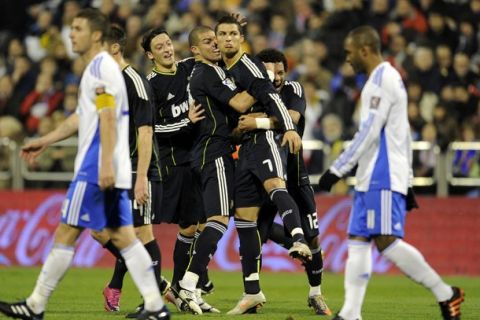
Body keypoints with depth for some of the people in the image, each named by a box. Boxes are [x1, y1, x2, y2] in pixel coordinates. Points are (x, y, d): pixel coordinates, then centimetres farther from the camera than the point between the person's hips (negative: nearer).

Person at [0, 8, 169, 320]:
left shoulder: (101, 66, -10)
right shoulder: (99, 67, 21)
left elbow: (108, 118, -19)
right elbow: (82, 117, 30)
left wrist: (106, 163, -26)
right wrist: (45, 141, 34)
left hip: (96, 170, -10)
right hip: (111, 171, 10)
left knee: (66, 232, -4)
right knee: (122, 235, 5)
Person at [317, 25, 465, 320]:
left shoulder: (382, 78, -11)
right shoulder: (390, 78, 21)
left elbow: (369, 133, -17)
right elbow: (403, 134, 24)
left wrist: (337, 170, -16)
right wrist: (407, 181, 25)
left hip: (382, 178, -10)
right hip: (373, 178, 10)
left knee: (387, 242, -14)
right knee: (358, 241, 3)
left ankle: (445, 294, -8)